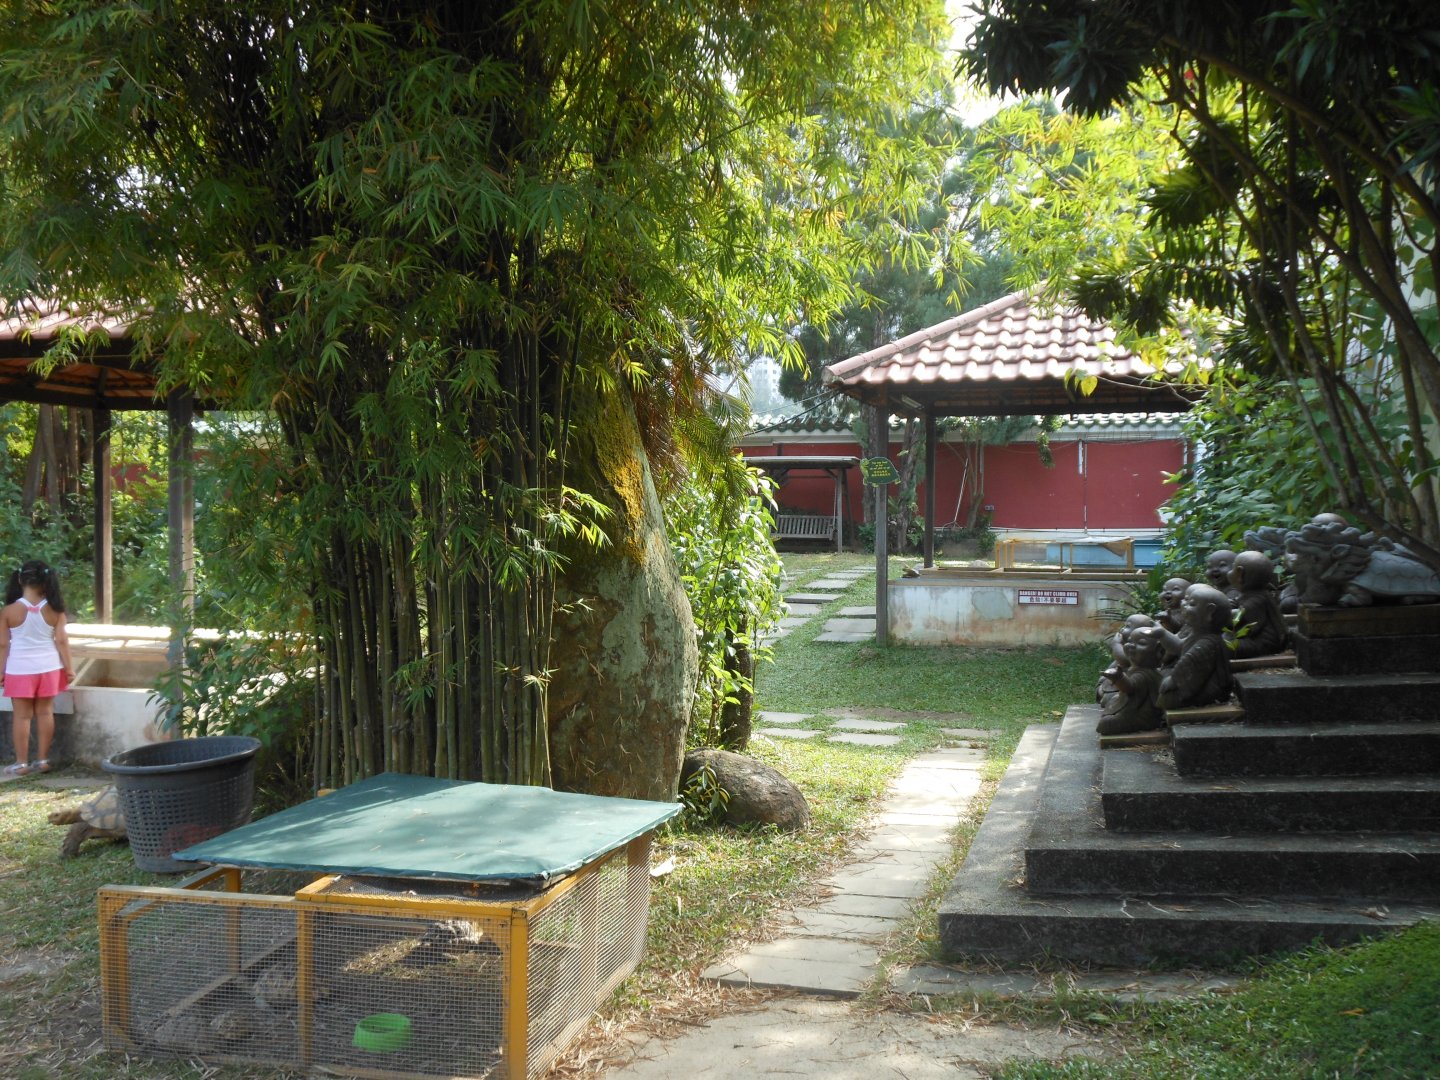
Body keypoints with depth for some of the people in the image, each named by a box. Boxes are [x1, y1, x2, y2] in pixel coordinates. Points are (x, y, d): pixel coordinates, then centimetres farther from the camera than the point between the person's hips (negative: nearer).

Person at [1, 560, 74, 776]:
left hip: (20, 669, -2)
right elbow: (61, 641, -4)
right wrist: (69, 667, 4)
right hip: (48, 667, 2)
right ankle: (42, 760, 14)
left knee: (22, 715, 5)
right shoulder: (55, 609, -6)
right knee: (45, 712, 10)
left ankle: (21, 763, 9)